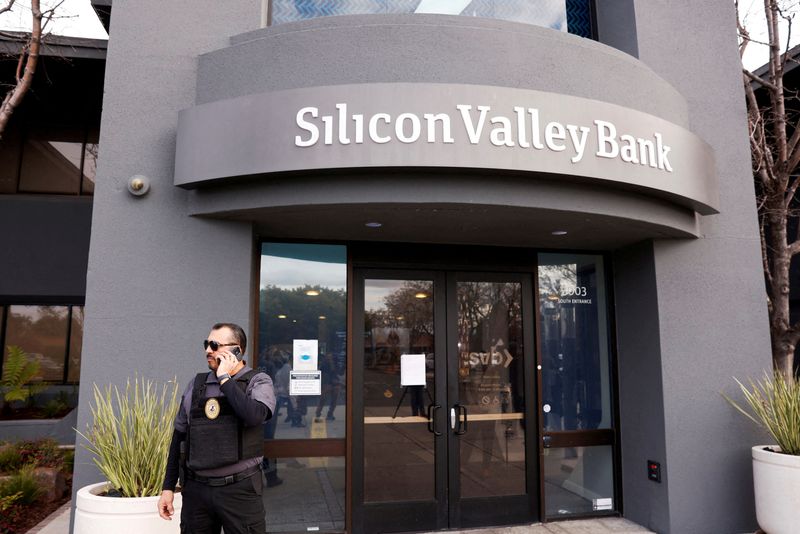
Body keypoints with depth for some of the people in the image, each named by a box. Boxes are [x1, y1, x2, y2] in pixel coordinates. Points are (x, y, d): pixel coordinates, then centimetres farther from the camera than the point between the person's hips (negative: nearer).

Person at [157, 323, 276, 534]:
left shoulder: (258, 381, -5)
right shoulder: (196, 384, 7)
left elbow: (253, 415, -26)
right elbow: (178, 437, 12)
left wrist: (225, 378, -15)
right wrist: (168, 487, 10)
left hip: (240, 489, -3)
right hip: (196, 489, 4)